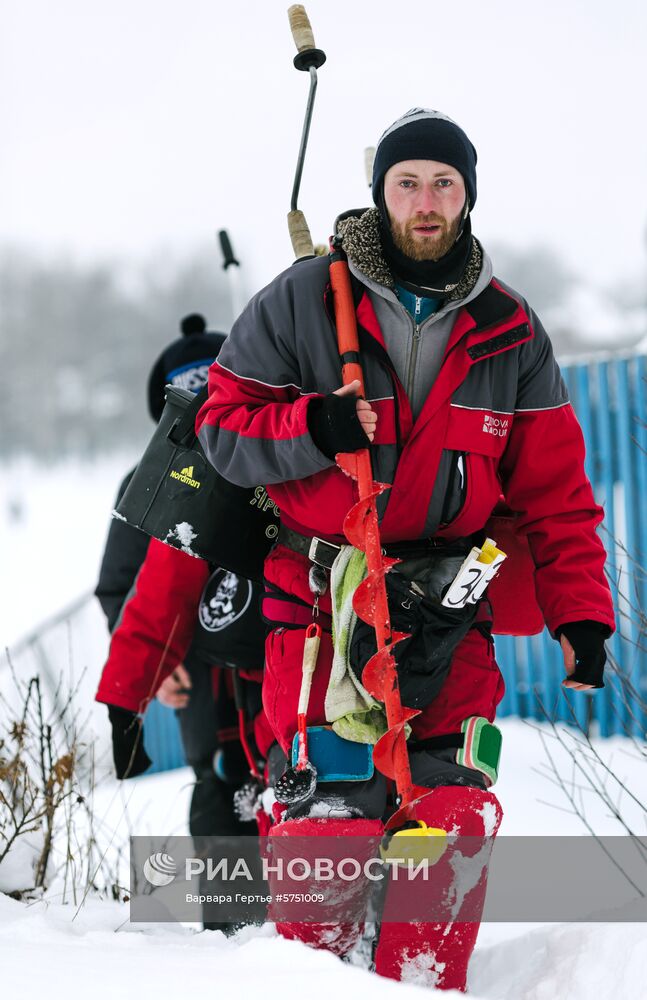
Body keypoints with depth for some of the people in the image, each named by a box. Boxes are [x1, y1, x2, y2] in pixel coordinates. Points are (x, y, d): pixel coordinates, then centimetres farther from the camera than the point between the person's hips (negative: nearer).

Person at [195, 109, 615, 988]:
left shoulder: (510, 335, 8)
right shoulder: (302, 304, 1)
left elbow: (555, 489, 9)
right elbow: (222, 426, 2)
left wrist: (581, 611, -1)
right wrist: (312, 429, -17)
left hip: (449, 616, 2)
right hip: (322, 602, -2)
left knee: (453, 816, -8)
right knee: (334, 814, -10)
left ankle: (424, 986, 4)